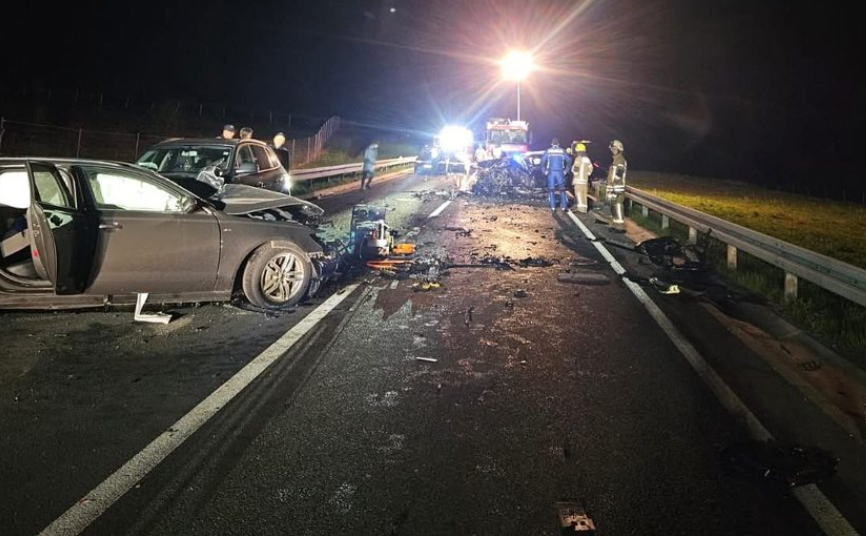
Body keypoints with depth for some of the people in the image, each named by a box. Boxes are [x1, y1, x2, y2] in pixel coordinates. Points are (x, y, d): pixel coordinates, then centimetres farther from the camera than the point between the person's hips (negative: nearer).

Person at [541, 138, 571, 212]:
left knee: (552, 190, 6)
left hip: (551, 172, 0)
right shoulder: (562, 151, 4)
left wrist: (545, 171, 1)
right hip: (560, 172, 0)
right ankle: (564, 207, 4)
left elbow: (542, 161, -5)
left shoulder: (548, 151, 3)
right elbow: (568, 161, -1)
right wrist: (565, 171, 5)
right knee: (562, 190, 7)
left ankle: (553, 207, 2)